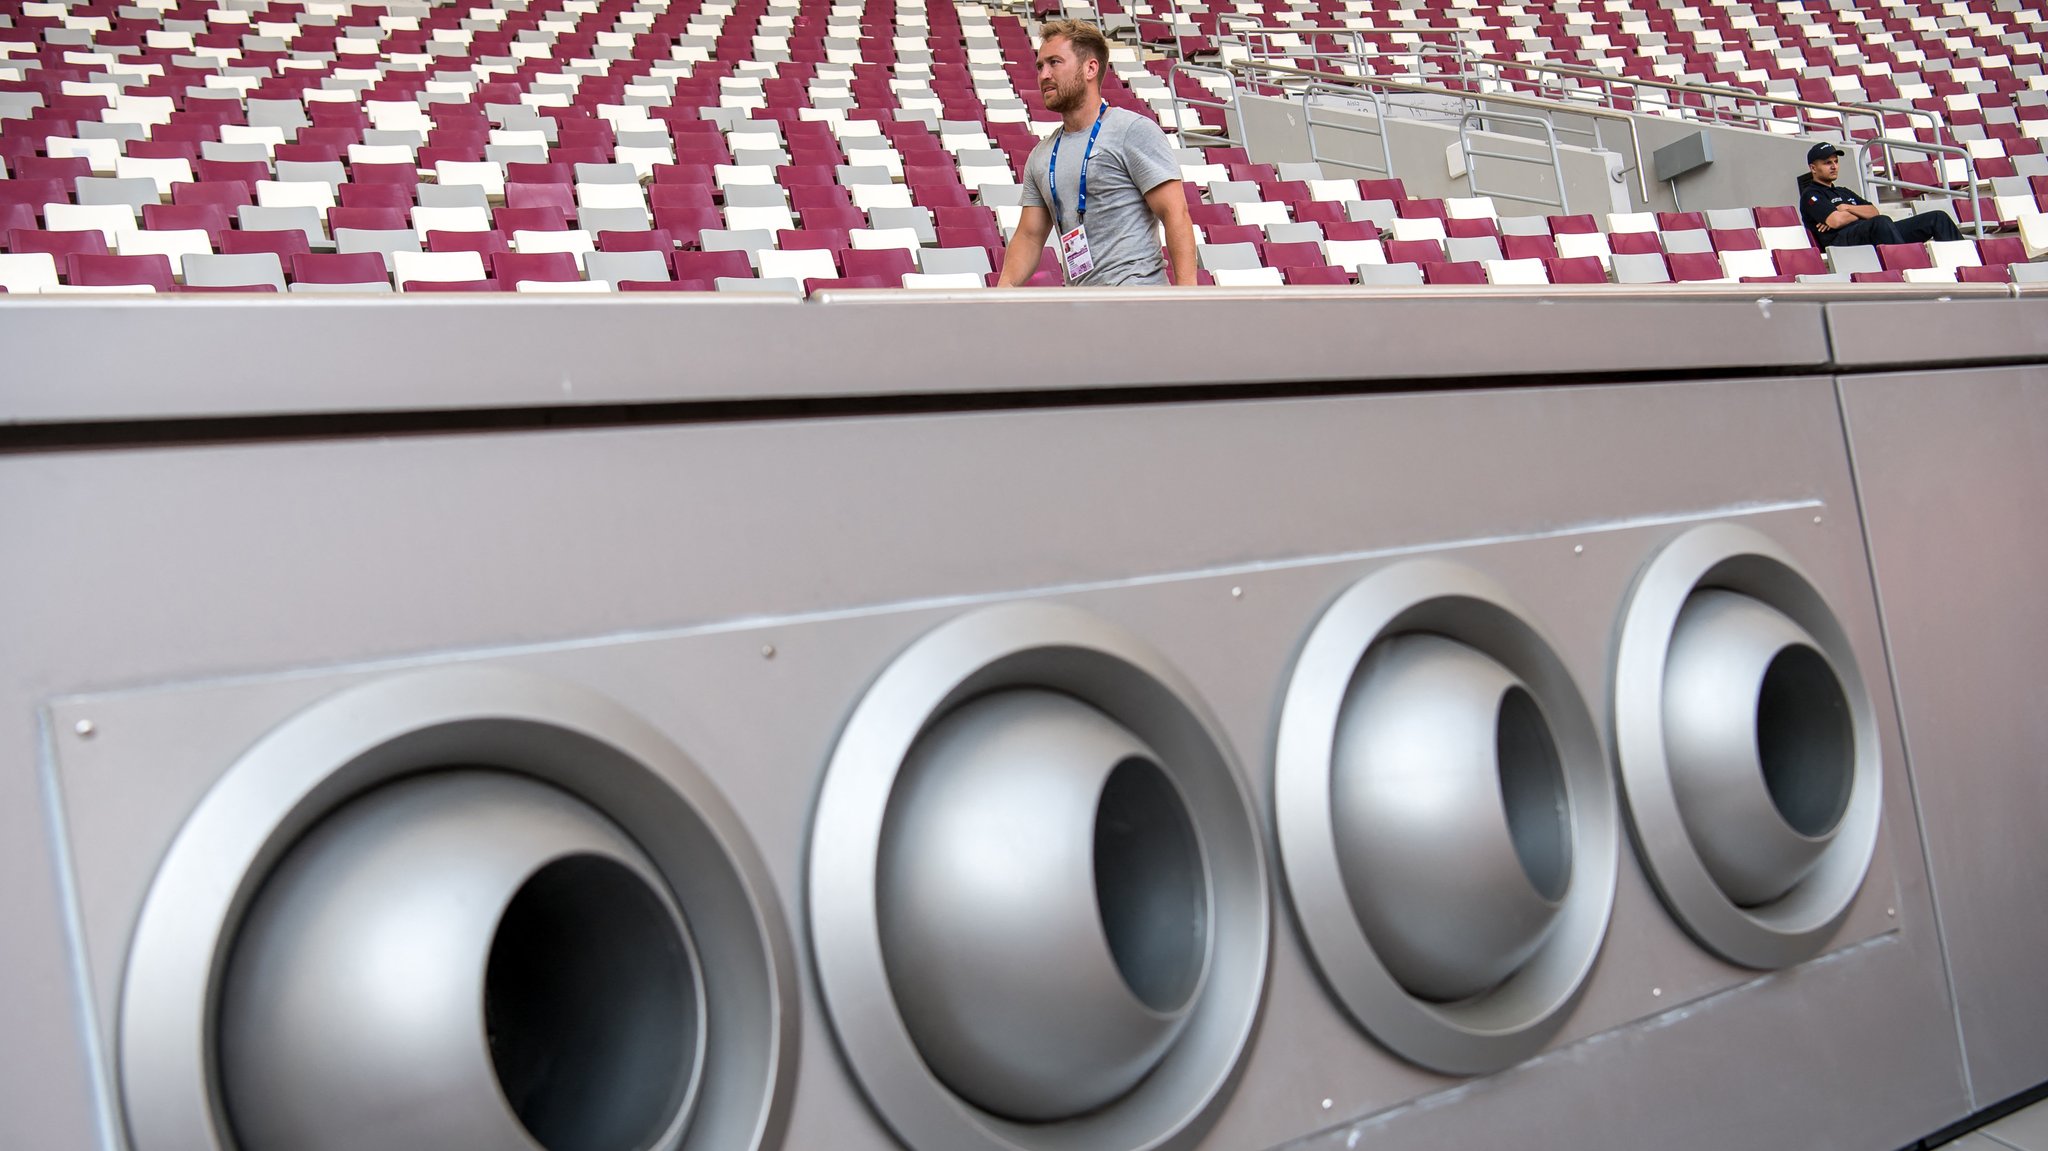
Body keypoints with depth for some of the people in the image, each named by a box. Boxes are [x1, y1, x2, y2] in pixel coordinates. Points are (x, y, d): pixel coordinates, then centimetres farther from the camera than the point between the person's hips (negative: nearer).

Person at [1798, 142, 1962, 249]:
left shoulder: (1844, 192, 35)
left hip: (1874, 232, 9)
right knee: (1881, 222, -42)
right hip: (1842, 241, -9)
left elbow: (1874, 212, 20)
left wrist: (1848, 208, 3)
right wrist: (1860, 213, 9)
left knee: (1938, 217, 0)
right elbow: (1836, 221, -10)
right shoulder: (1810, 195, 9)